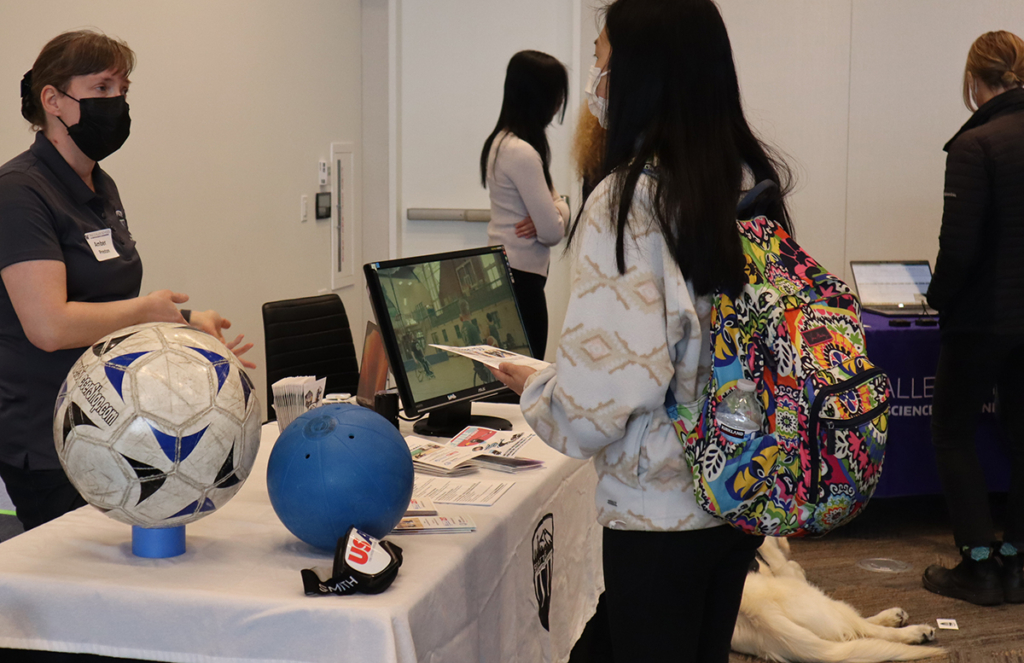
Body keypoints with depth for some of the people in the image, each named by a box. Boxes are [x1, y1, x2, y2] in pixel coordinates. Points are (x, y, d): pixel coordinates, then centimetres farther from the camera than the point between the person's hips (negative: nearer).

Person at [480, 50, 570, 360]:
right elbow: (553, 232, -19)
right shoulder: (522, 152, -19)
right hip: (521, 279, -10)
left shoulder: (501, 141, 11)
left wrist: (555, 211, -7)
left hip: (501, 272, 10)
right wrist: (556, 217, 4)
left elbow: (559, 204, 16)